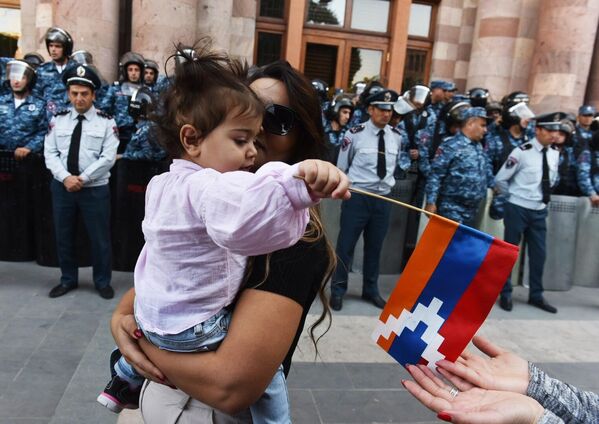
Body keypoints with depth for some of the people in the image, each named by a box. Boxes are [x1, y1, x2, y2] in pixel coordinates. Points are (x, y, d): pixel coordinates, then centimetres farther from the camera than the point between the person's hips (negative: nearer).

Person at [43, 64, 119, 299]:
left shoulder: (106, 121, -3)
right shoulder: (58, 119, 6)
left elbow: (108, 157, -10)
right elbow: (50, 153, 1)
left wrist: (83, 178, -16)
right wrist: (66, 177, -14)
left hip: (95, 189, -3)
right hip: (62, 187, 3)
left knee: (99, 238, 5)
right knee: (63, 236, 14)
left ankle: (102, 281, 23)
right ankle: (68, 280, 32)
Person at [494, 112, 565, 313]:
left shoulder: (555, 153, 3)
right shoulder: (522, 152, -16)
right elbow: (500, 180, -10)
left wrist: (543, 195, 11)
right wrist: (514, 195, 0)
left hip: (539, 210, 6)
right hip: (518, 209, -6)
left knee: (539, 253, 12)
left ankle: (536, 295, 27)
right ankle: (505, 294, 20)